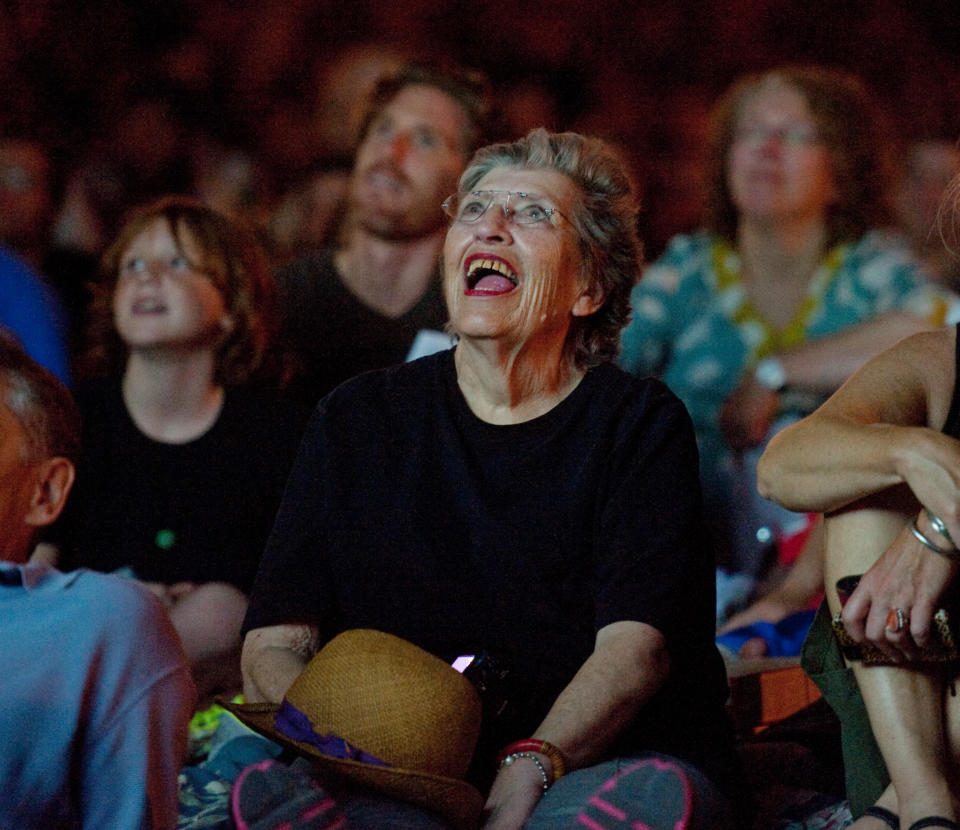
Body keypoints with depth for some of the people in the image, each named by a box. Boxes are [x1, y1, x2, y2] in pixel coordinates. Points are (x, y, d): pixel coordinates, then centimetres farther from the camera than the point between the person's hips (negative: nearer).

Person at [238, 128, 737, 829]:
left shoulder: (640, 423, 8)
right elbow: (273, 644, 7)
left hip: (610, 763, -1)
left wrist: (530, 770, -27)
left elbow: (635, 646, -7)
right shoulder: (355, 422, 15)